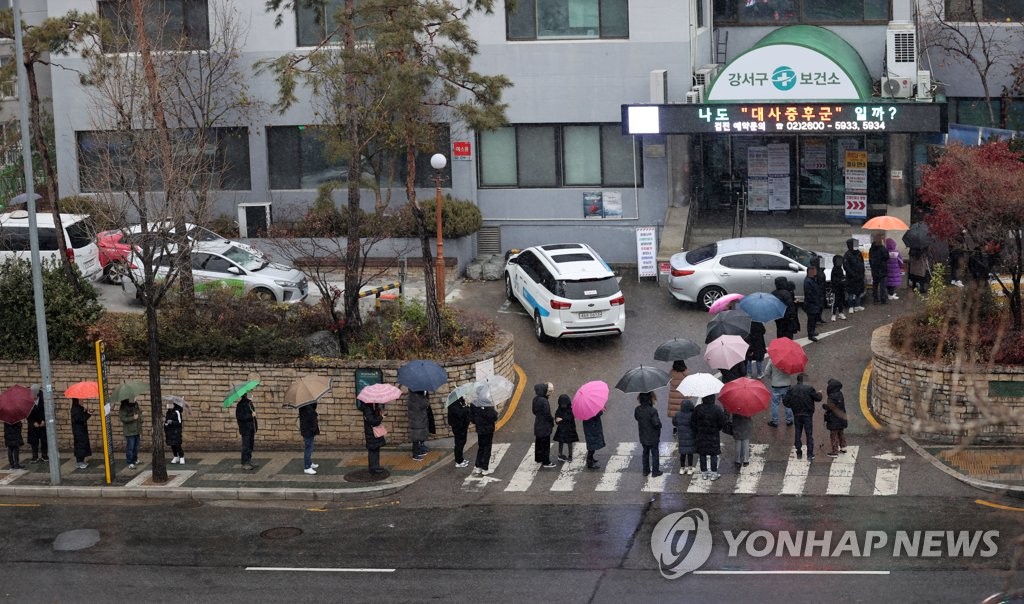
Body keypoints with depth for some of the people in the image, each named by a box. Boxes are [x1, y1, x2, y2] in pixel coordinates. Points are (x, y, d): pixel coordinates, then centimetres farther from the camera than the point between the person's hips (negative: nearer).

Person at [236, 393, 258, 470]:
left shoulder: (249, 403, 11)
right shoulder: (240, 405, -15)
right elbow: (239, 417, -23)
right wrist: (251, 415, -26)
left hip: (251, 428, 8)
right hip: (245, 429, -8)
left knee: (251, 446, 14)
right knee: (246, 446, -5)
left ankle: (249, 461, 24)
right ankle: (244, 464, 1)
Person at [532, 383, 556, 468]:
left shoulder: (536, 399, 1)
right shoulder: (544, 401, -26)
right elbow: (547, 414, -22)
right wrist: (552, 421, -5)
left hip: (538, 425, 8)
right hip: (544, 426, -8)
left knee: (538, 443, 20)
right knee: (545, 444, 2)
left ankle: (538, 459, 33)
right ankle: (546, 462, 10)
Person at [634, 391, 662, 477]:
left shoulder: (637, 410, -9)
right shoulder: (652, 411, -26)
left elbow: (636, 418, 8)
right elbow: (656, 423, -25)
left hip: (643, 437, 5)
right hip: (653, 437, -5)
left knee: (645, 453, 19)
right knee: (654, 453, 9)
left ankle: (646, 471, 27)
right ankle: (655, 471, 16)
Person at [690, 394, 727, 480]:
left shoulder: (697, 409, -11)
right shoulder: (717, 409, -15)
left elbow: (692, 423, -4)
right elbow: (722, 423, -8)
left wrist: (695, 434, 9)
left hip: (701, 435, 1)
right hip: (713, 435, -1)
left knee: (702, 455, 11)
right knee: (714, 455, 8)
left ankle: (704, 473, 18)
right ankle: (714, 474, 10)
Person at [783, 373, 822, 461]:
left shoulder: (792, 390, -3)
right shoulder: (809, 388, -13)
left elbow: (785, 401, -6)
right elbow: (818, 398, -6)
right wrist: (819, 394, 17)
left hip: (797, 415, 3)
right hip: (807, 414, -3)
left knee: (798, 434, 15)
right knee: (809, 434, 5)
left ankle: (799, 453, 19)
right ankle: (810, 455, 3)